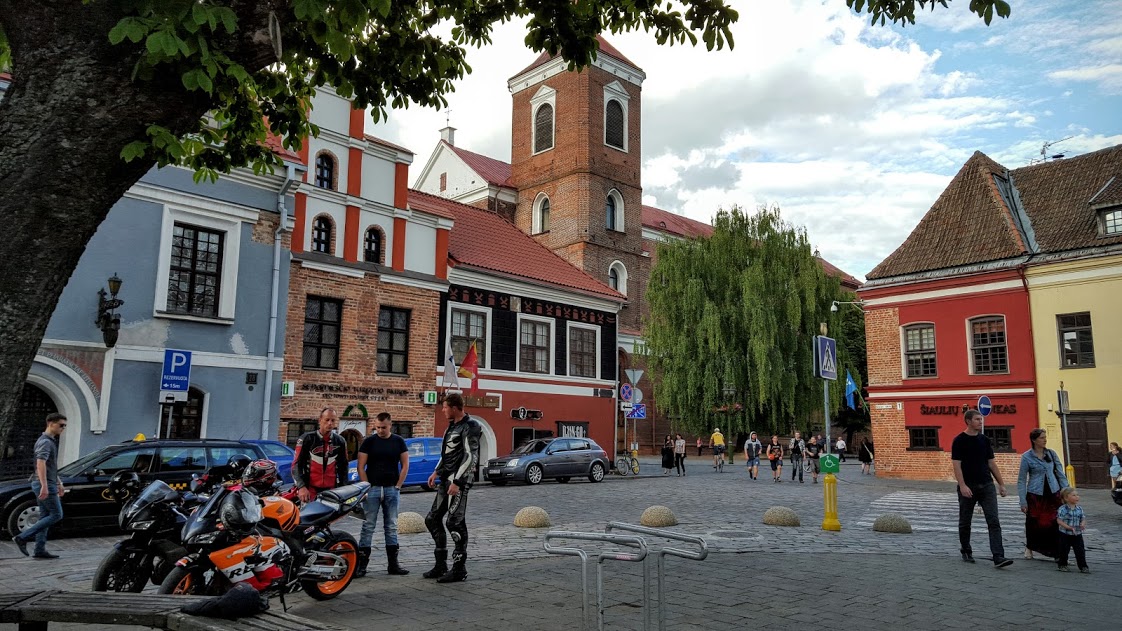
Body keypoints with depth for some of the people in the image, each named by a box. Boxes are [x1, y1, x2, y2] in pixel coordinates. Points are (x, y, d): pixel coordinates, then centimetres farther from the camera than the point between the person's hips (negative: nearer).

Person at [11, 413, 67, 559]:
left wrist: (59, 483, 29)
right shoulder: (45, 442, -14)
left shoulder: (49, 441, 19)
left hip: (47, 484, 10)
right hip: (45, 485, -10)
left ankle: (40, 550, 9)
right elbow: (41, 464, -26)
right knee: (56, 515, -7)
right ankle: (22, 537, -6)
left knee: (45, 516, 9)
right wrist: (44, 486, -32)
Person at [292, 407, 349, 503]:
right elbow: (296, 464, -5)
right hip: (310, 488, -3)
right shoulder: (306, 439, -3)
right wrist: (301, 487, -15)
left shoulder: (340, 442, 7)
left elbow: (344, 466, 15)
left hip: (332, 490, 3)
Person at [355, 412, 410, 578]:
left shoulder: (398, 441, 5)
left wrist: (398, 486, -1)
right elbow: (361, 467, -1)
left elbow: (405, 465, 6)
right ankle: (361, 563, 2)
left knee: (391, 527, 8)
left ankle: (392, 564, 13)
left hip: (392, 489, 2)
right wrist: (366, 487, -8)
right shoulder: (369, 441, 0)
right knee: (368, 526, -2)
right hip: (372, 489, -2)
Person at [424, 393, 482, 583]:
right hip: (446, 479, 10)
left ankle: (459, 569, -1)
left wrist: (457, 482, -22)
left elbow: (470, 457, -18)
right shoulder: (452, 426, 17)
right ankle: (441, 565, 20)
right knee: (432, 519, 12)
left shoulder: (469, 427, -12)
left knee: (455, 522, -9)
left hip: (459, 480, -10)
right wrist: (436, 472, 16)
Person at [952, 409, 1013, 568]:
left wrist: (1001, 484, 10)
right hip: (968, 487, -4)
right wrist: (962, 486, -20)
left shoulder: (984, 440, 9)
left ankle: (998, 557, -11)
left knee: (994, 521, -7)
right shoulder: (959, 440, -7)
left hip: (986, 485, 4)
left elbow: (991, 463, 13)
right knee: (965, 522, 9)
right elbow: (956, 465, -11)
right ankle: (966, 552, 26)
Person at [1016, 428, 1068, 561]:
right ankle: (1029, 548, 30)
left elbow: (1060, 474, 10)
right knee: (1034, 524, 8)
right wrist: (1023, 501, -6)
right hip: (1035, 495, -2)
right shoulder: (1027, 457, -5)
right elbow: (1021, 480, -3)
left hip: (1053, 494, 2)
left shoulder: (1052, 454, 5)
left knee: (1055, 524, -2)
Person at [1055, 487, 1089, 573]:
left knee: (1080, 551, 2)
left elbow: (1083, 519, 9)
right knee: (1064, 550, 7)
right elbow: (1059, 521, -16)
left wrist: (1083, 524, -13)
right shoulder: (1063, 509, -15)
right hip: (1065, 534, -4)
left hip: (1077, 534, 4)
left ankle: (1083, 567, 13)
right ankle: (1062, 565, 23)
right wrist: (1070, 527, -23)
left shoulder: (1079, 509, 1)